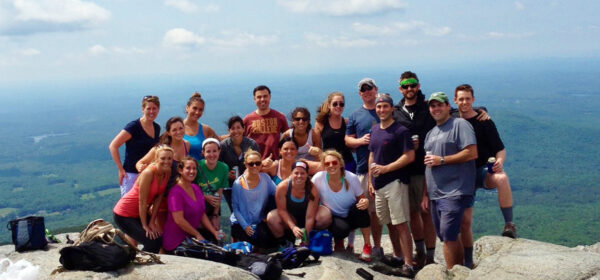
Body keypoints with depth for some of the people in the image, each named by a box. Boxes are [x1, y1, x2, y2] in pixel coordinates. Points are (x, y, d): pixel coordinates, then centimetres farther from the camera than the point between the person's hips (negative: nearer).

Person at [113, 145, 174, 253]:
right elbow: (142, 201, -23)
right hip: (123, 215, -7)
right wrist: (145, 226, -16)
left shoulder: (167, 173, -6)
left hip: (140, 213, 7)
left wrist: (152, 222, -4)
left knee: (158, 238, 0)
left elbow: (158, 198, -2)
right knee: (151, 241, -16)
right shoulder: (149, 173, -27)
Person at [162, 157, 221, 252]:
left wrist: (214, 232, -1)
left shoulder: (196, 188, 10)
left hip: (191, 233, 9)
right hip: (176, 242, -9)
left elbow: (202, 214, 11)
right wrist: (197, 235, -16)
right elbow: (179, 220, -23)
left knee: (218, 239, -3)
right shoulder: (176, 192, -17)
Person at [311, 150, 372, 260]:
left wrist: (365, 202, -29)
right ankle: (338, 240, 5)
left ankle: (367, 245, -14)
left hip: (352, 217, 1)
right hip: (333, 218, -1)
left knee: (360, 207, -32)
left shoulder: (351, 178, -16)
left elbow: (362, 198, -5)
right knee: (342, 228, -36)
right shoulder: (318, 178, -17)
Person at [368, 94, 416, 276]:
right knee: (389, 223, 16)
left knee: (401, 224, -10)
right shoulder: (374, 129, 14)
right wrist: (370, 181, 15)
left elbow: (409, 156, -16)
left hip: (395, 182, -8)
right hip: (379, 185, 8)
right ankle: (397, 256, 30)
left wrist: (385, 168, -19)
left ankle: (408, 264, -9)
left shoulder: (400, 130, -9)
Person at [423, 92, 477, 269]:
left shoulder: (459, 124, -3)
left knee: (448, 236, -15)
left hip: (454, 193, -8)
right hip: (435, 194, 8)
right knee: (450, 238, 10)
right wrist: (426, 194, 19)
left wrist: (442, 160, -13)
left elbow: (472, 153, -15)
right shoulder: (431, 133, 21)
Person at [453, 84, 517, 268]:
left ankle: (509, 224, -31)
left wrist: (500, 161, -24)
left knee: (502, 178, -39)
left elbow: (500, 149, -4)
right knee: (464, 221, 1)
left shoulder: (484, 122, -2)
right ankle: (467, 263, 15)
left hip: (484, 170, -3)